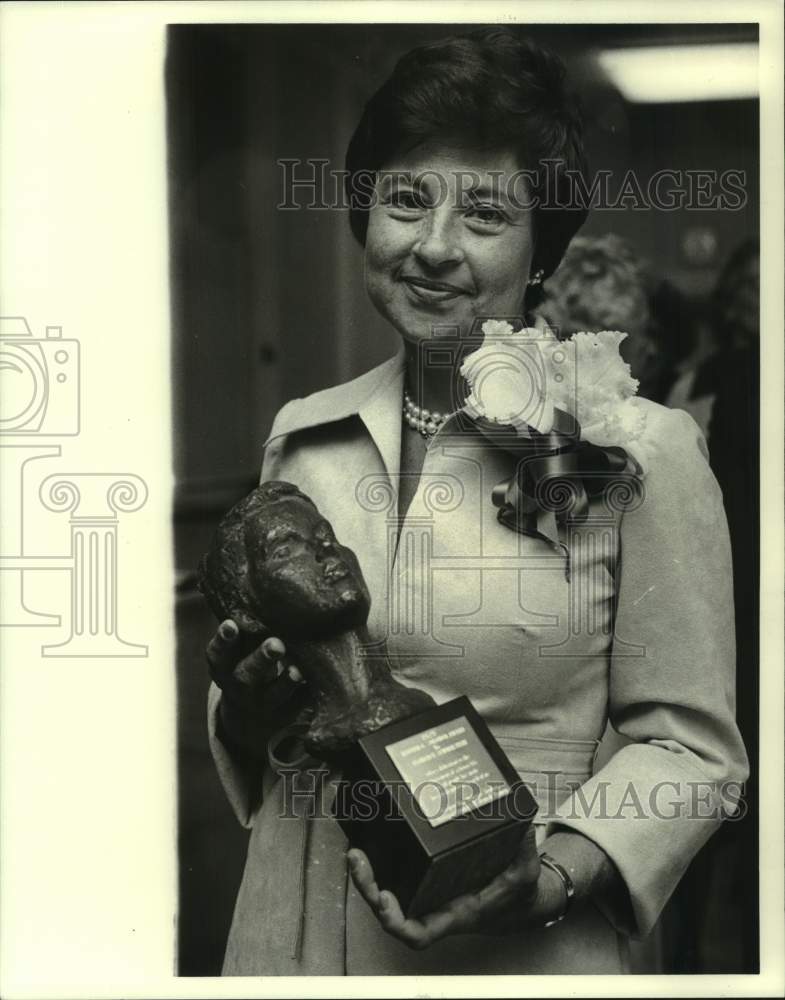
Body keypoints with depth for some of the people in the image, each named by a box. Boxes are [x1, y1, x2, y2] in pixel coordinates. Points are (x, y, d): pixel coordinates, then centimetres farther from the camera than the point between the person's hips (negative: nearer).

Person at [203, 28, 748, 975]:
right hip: (292, 934, 4)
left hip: (515, 957, -4)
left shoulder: (639, 452, -12)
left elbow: (689, 744, -8)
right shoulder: (300, 438, 1)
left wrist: (552, 876, -21)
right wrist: (246, 705, -9)